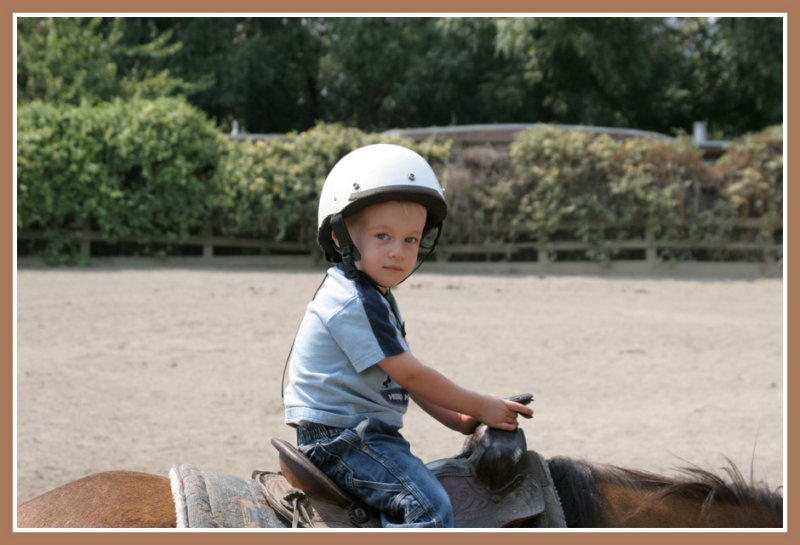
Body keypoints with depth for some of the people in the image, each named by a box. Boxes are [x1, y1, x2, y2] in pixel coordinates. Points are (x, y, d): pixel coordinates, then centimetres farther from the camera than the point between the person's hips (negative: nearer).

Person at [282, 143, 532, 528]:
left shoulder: (377, 297, 15)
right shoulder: (353, 301, -19)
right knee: (429, 507, -23)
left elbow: (407, 377, 17)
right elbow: (409, 373, -19)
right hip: (340, 438, -11)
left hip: (365, 434, 11)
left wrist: (460, 421, 8)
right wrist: (480, 407, -11)